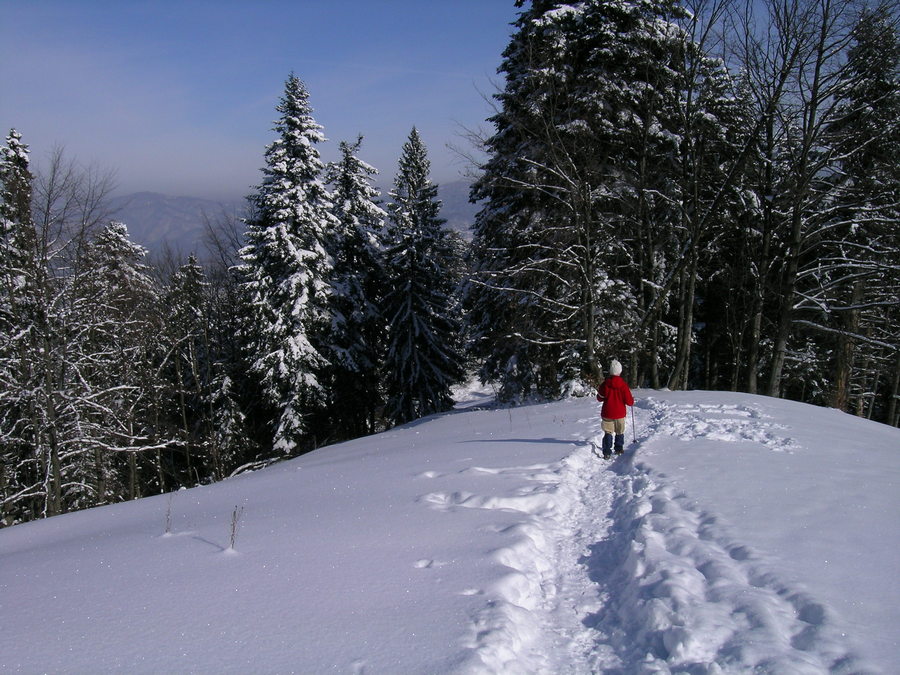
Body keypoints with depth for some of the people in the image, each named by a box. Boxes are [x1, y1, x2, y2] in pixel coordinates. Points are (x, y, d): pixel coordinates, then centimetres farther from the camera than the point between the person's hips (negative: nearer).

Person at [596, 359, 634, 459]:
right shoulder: (623, 385, -12)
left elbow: (600, 398, 2)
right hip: (620, 413, 0)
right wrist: (632, 400, 15)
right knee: (620, 432, 20)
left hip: (607, 413, 0)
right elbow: (629, 401, -8)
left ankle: (607, 452, -5)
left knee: (608, 433, 5)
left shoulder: (605, 384, -9)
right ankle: (619, 449, 27)